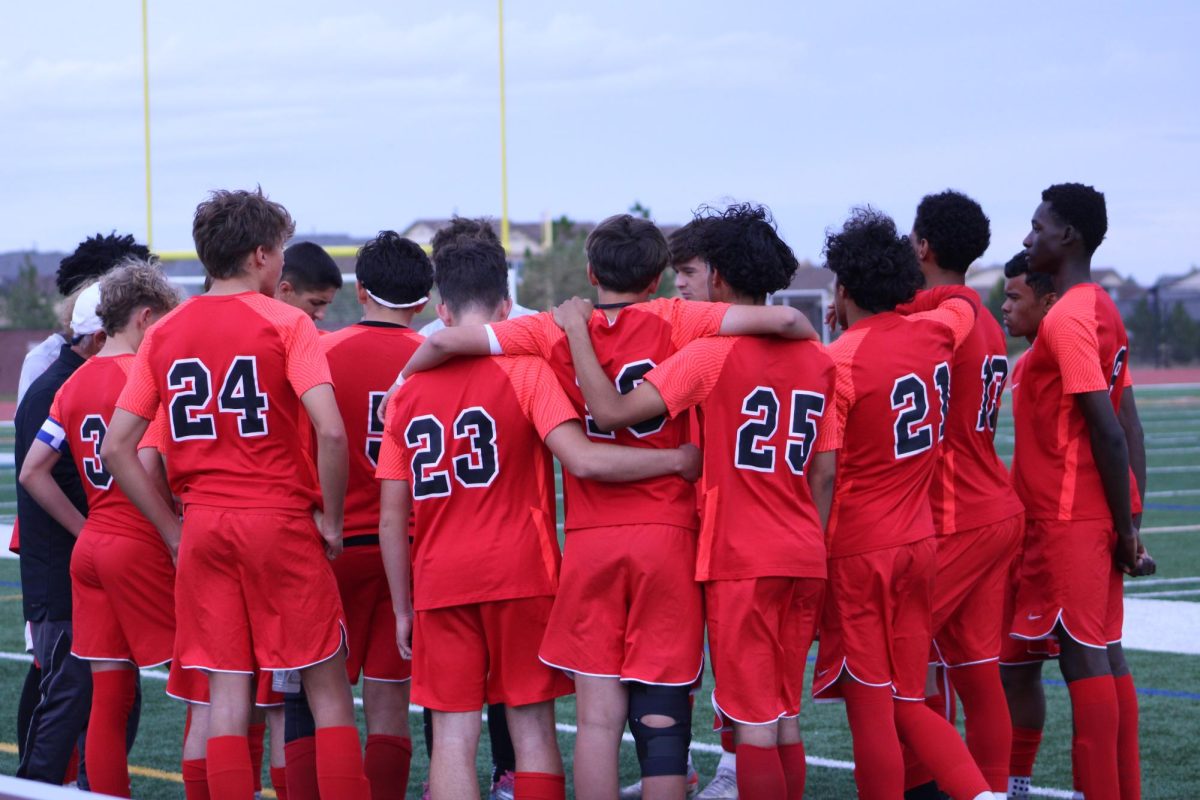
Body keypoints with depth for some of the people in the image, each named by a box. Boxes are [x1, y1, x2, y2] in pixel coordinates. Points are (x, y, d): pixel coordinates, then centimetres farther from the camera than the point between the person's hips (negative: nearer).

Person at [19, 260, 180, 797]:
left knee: (109, 696, 8)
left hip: (90, 548, 8)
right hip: (142, 547, -8)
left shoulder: (76, 383, 12)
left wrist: (86, 530, 14)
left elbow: (32, 473, 13)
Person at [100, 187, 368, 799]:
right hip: (281, 521, -4)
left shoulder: (164, 334, 8)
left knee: (226, 691, 6)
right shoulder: (285, 324, -6)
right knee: (328, 690, 4)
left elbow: (116, 448, 4)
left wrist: (173, 530, 8)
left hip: (203, 528, 4)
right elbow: (331, 433, -18)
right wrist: (330, 520, -5)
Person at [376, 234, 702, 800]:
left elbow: (391, 520, 7)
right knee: (532, 725, 5)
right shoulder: (524, 371, -3)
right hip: (521, 575, -2)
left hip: (439, 584, 2)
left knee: (453, 736, 2)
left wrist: (403, 609, 14)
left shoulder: (408, 393, 7)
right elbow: (583, 460, -16)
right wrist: (676, 460, -5)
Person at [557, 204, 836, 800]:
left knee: (753, 722, -2)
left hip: (739, 562, -6)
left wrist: (577, 333, -6)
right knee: (785, 716, 13)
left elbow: (611, 412, -18)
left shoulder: (712, 354, -12)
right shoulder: (816, 359, 7)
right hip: (803, 561, 6)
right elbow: (824, 471, 9)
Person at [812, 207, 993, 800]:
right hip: (919, 544, 6)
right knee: (908, 703, 13)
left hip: (856, 551, -6)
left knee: (870, 707, -1)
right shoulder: (933, 335, 3)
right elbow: (964, 302, 29)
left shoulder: (838, 361, -15)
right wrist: (895, 306, 26)